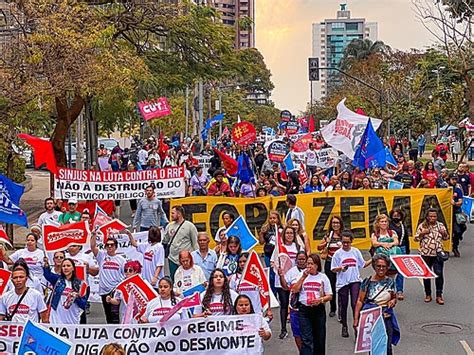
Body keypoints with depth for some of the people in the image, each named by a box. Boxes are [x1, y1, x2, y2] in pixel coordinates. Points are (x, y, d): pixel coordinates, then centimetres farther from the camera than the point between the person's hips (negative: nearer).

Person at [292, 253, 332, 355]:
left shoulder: (323, 277, 3)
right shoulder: (303, 275, 4)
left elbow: (329, 296, 3)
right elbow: (294, 290, -7)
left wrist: (321, 299, -16)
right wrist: (303, 277, -10)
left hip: (319, 310, 1)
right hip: (304, 310, -1)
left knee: (319, 338, 12)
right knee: (306, 339, -8)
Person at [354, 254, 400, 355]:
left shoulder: (390, 282, 4)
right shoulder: (367, 281, -2)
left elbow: (394, 298, 18)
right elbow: (360, 301, -1)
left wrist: (393, 301, -7)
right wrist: (356, 319, -6)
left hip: (386, 317, 1)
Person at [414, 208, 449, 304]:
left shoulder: (441, 225, 6)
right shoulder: (422, 226, 0)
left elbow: (446, 238, 16)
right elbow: (416, 238, 2)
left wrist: (444, 233, -6)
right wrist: (422, 233, -15)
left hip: (438, 254, 0)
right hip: (425, 254, 0)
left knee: (439, 273, -7)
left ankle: (439, 295, 1)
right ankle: (428, 295, 20)